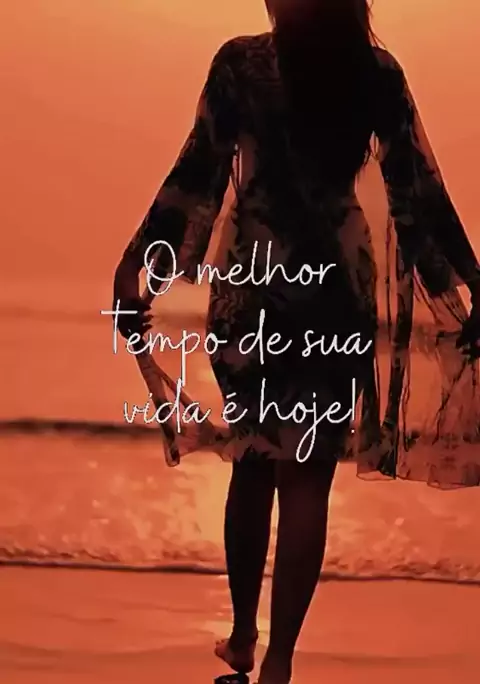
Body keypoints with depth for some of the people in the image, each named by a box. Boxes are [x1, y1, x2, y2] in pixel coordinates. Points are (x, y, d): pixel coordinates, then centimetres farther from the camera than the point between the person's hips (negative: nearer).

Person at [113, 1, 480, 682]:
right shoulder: (377, 71, -1)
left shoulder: (241, 62, -4)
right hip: (338, 295, 0)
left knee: (255, 466, 17)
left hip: (252, 290, 0)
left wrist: (133, 265, 0)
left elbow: (197, 174, -7)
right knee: (308, 480, 6)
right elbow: (419, 193, -3)